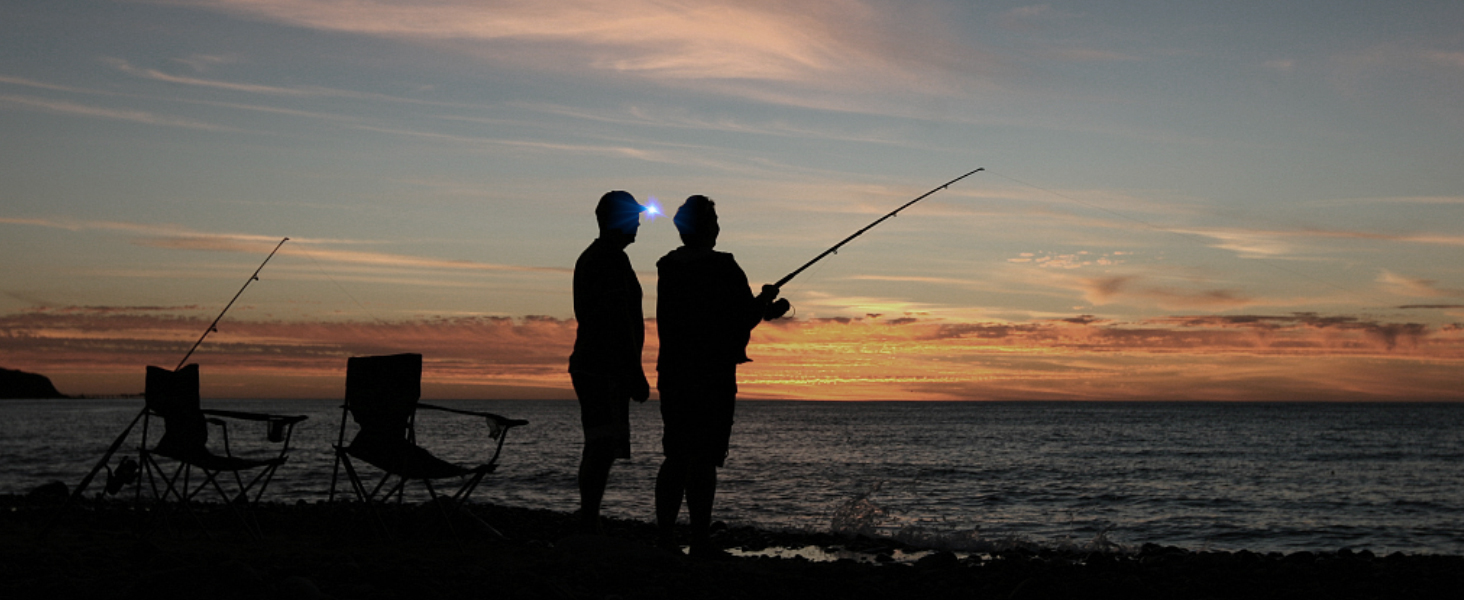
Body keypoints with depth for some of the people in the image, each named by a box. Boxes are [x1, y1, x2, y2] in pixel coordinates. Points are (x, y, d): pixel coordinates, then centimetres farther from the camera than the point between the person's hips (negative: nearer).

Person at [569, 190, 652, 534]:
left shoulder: (589, 257, 21)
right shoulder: (612, 259, -12)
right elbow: (619, 322, -19)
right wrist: (636, 374, -18)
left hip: (589, 366, 11)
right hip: (606, 369, -11)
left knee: (598, 449, 11)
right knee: (604, 447, -13)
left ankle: (587, 527, 14)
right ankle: (589, 526, -16)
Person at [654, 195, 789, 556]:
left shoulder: (668, 268, 9)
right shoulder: (723, 268, -12)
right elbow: (742, 319, -9)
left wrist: (762, 308, 18)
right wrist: (764, 302, 12)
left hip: (673, 373, 7)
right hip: (713, 375, -6)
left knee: (676, 457, 12)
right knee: (704, 459, -4)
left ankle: (664, 538, 13)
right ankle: (700, 543, -3)